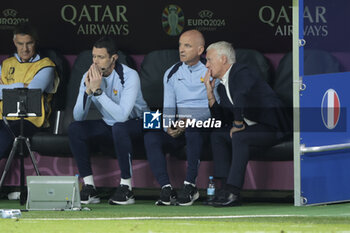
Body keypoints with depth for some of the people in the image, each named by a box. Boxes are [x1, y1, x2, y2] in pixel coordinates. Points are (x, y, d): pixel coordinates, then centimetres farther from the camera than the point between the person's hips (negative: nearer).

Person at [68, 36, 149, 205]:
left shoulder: (129, 76, -23)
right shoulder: (89, 76, -7)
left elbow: (122, 115, -36)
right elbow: (78, 117, -12)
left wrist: (98, 90, -36)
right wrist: (88, 91, -28)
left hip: (135, 124, -5)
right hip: (108, 126, 5)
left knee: (119, 127, -38)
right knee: (74, 128, -18)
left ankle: (126, 188, -29)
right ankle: (89, 187, -16)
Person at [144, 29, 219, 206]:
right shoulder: (172, 74, 12)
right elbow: (168, 107, 9)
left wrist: (190, 120, -24)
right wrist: (169, 127, -14)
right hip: (179, 129, 4)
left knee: (192, 128, -39)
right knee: (151, 137, -24)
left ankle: (190, 185, -34)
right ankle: (166, 188, -27)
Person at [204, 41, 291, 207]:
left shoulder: (241, 74, -16)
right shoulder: (222, 86, 14)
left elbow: (241, 97, -38)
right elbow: (221, 119, 13)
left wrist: (238, 124, -25)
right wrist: (209, 92, 8)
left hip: (272, 127, -10)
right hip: (251, 128, 10)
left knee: (239, 136, -31)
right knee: (217, 135, 4)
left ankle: (233, 192, -31)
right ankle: (227, 188, -6)